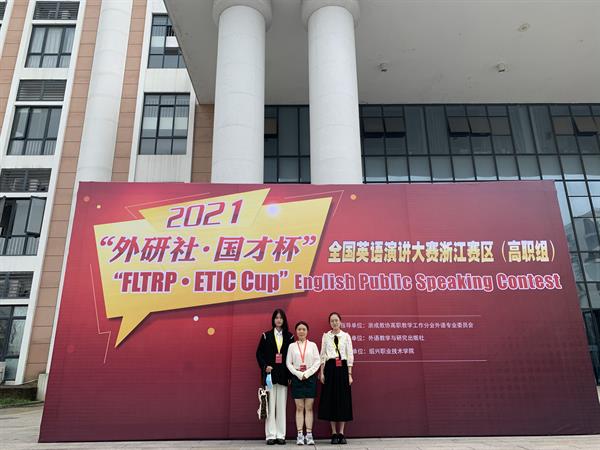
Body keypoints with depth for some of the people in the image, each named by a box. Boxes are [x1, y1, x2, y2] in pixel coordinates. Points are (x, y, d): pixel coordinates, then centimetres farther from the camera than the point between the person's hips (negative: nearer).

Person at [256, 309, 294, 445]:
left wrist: (291, 374, -4)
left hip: (283, 374, 1)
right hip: (270, 373, -1)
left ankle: (281, 435, 13)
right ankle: (271, 435, 7)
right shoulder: (266, 335, 4)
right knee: (270, 404, 0)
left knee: (281, 405, 5)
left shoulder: (289, 336, 5)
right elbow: (259, 353, 5)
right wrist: (265, 366, -10)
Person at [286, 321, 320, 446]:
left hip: (310, 377, 0)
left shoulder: (312, 345, 5)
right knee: (299, 408, 1)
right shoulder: (292, 346, 6)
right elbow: (288, 363, 1)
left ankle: (309, 435, 5)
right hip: (297, 377, 0)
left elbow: (317, 362, -1)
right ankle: (300, 435, 4)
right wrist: (298, 374, -10)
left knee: (309, 408, 1)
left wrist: (307, 373, -10)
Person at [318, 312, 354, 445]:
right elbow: (323, 355, 7)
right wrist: (322, 372, 0)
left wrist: (349, 374, -2)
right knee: (330, 399, 1)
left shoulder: (346, 336, 5)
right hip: (330, 368, 0)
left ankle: (341, 433, 11)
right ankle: (334, 433, 10)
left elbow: (350, 355, 3)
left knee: (343, 399, 1)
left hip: (342, 368, 0)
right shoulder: (326, 336, 7)